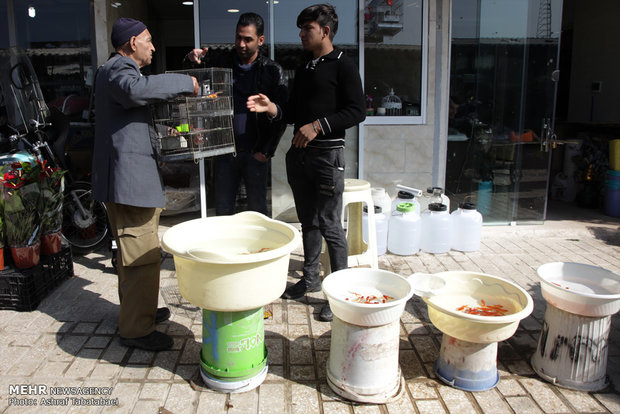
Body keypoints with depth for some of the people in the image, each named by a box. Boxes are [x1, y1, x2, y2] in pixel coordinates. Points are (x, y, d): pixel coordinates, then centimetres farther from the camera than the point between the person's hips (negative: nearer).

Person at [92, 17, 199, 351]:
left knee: (133, 254, 21)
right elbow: (135, 89, -38)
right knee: (143, 257, -6)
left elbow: (138, 107, 33)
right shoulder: (118, 70, -13)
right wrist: (185, 83, -27)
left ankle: (137, 311, 35)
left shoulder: (116, 70, 23)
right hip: (129, 177, -12)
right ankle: (135, 330, 3)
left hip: (128, 177, 12)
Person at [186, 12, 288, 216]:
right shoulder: (221, 65, 6)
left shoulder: (272, 71, -2)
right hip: (225, 151, 3)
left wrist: (266, 150, -8)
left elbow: (283, 115, -3)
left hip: (255, 153, -2)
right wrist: (194, 62, -9)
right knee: (222, 211, 10)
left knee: (258, 211, 8)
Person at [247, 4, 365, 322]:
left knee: (329, 225, -5)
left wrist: (318, 125, -19)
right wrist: (271, 107, 2)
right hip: (299, 153, 8)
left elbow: (357, 111, -12)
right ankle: (311, 278, 30)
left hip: (328, 154, -7)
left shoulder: (343, 66, -4)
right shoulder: (303, 70, 19)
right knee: (308, 221, 15)